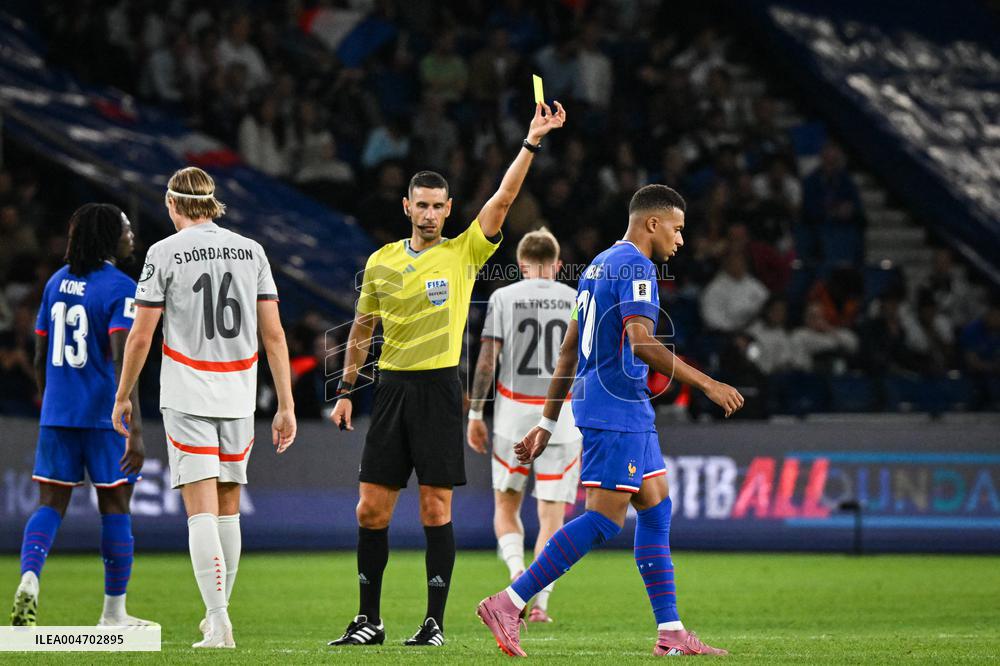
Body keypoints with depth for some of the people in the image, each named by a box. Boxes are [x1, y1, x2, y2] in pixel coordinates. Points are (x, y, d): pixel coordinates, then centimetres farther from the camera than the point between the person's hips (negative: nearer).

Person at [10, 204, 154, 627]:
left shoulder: (57, 282, 9)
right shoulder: (120, 289, -11)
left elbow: (40, 358, 13)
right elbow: (121, 362, -20)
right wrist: (135, 429, -23)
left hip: (57, 414, 5)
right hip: (105, 414, -5)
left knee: (50, 505, 6)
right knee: (115, 507, 7)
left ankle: (29, 579, -21)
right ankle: (113, 614, 12)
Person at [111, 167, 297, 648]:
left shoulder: (165, 252, -4)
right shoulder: (251, 251, 6)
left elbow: (141, 335, -3)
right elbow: (273, 333, 3)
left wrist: (123, 397, 9)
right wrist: (286, 406, 6)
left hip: (186, 396, -4)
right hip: (238, 396, 4)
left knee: (201, 508, -6)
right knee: (228, 505, 15)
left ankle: (219, 623, -17)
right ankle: (218, 616, 24)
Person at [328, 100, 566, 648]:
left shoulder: (464, 252, 0)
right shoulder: (381, 262, 10)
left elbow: (503, 198, -11)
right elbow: (362, 329, 19)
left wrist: (532, 141, -19)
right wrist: (346, 389, 13)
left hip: (439, 388, -3)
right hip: (392, 387, 3)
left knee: (436, 508, -4)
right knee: (371, 508, 1)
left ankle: (435, 622, 2)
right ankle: (369, 620, 10)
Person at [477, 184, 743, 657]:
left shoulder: (600, 265, 18)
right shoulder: (634, 266, -12)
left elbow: (569, 349, 20)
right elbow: (641, 344, -25)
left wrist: (547, 423, 22)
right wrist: (706, 383, -23)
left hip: (628, 412, 10)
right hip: (616, 410, -10)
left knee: (657, 509, 10)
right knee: (605, 519, -10)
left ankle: (670, 633, 10)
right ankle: (508, 604, -12)